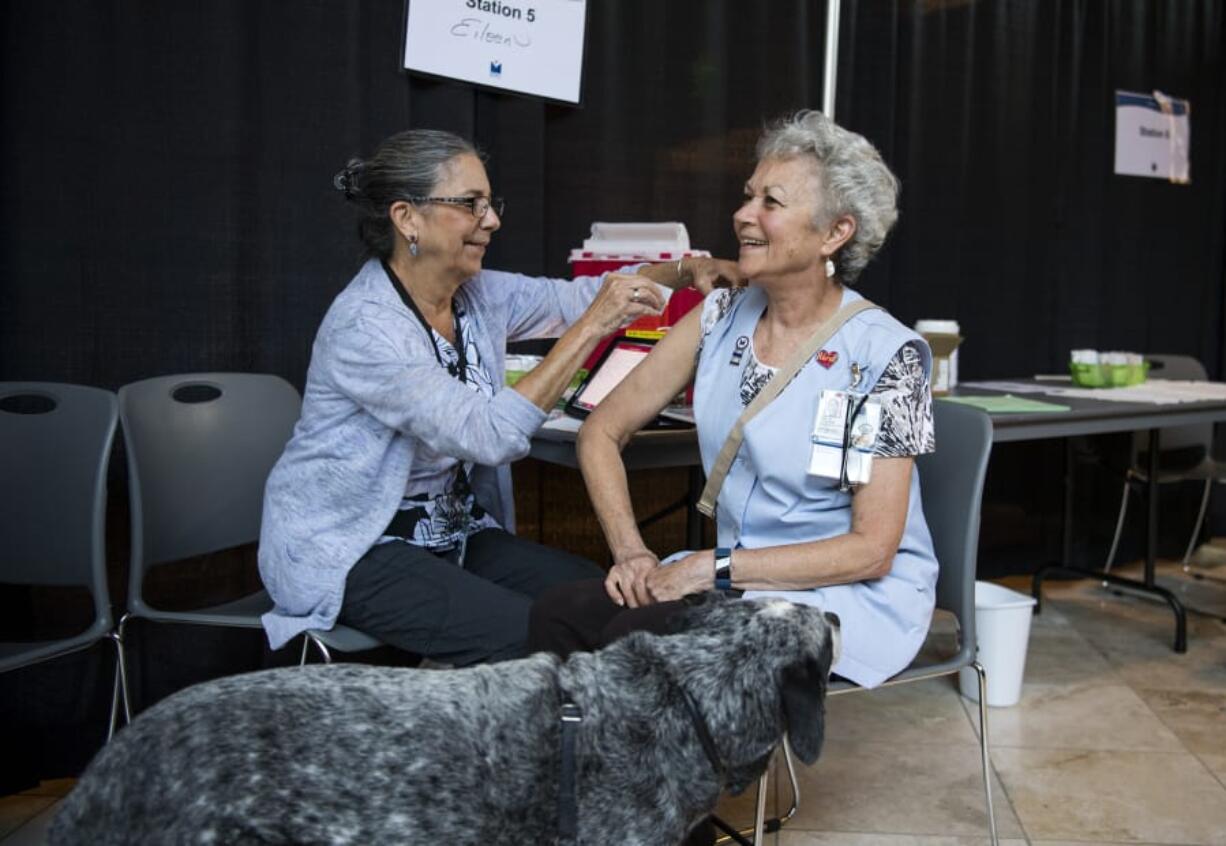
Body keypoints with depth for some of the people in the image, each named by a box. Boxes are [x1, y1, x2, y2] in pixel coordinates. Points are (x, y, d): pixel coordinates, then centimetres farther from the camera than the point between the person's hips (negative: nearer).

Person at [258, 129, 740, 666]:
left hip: (452, 532, 8)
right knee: (530, 638, -23)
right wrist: (591, 326, -33)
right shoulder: (365, 326, -24)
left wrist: (685, 272, -12)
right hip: (348, 554, -7)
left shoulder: (478, 294, -1)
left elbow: (576, 296, 5)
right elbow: (490, 435, -32)